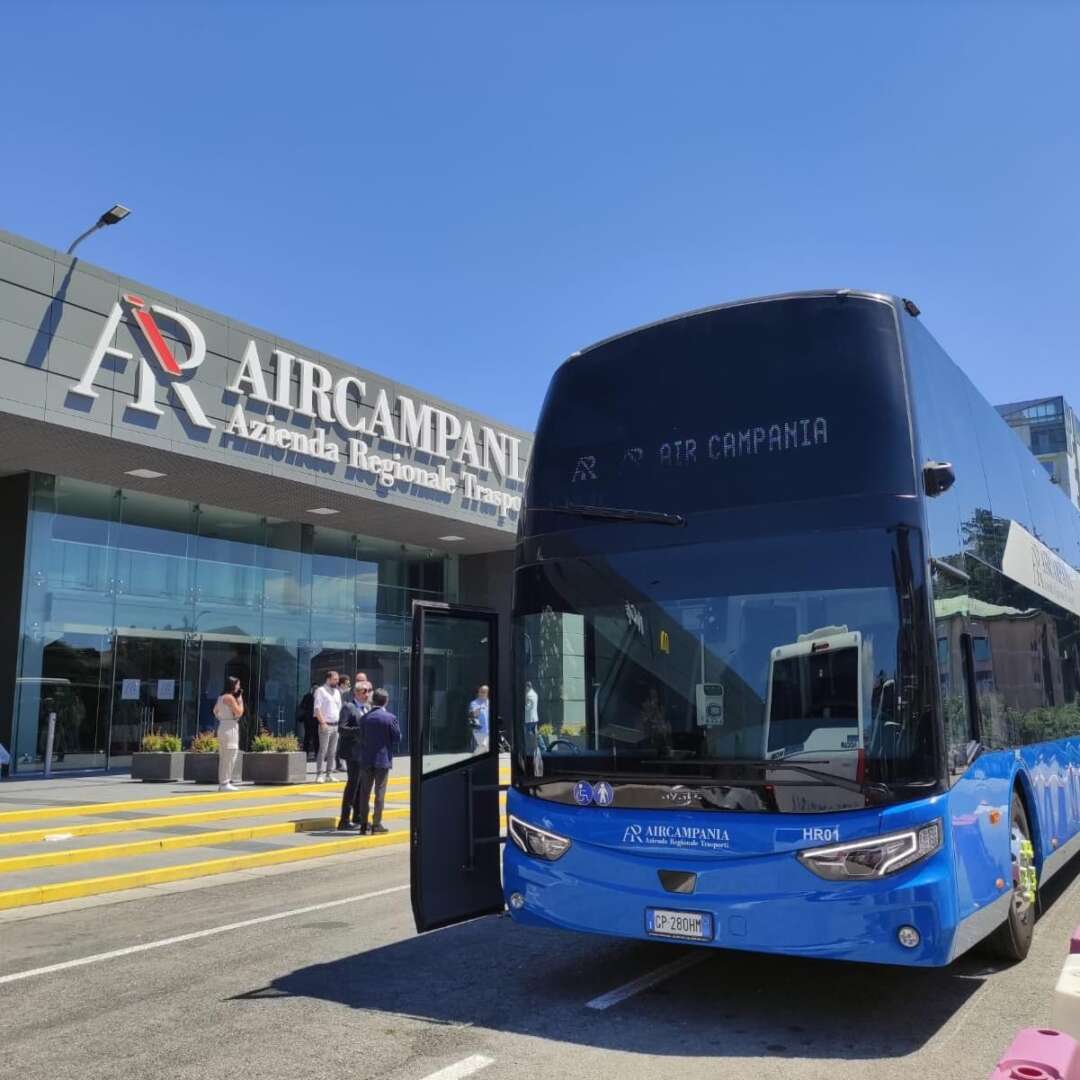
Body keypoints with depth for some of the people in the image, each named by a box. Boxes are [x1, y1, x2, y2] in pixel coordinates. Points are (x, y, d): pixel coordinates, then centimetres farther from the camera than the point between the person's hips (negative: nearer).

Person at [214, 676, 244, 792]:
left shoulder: (221, 697, 15)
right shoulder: (230, 697, -13)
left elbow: (215, 711, 29)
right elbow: (239, 712, -14)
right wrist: (240, 699, -6)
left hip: (222, 727, 10)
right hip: (230, 728, -10)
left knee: (223, 758, 12)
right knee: (229, 757, -7)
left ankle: (222, 783, 17)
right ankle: (225, 783, -7)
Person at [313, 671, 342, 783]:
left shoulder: (337, 692, 17)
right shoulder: (321, 691, -4)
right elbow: (317, 708, -10)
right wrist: (322, 723, -17)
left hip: (336, 725, 7)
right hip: (326, 725, -7)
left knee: (332, 751, 8)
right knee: (323, 750, -8)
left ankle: (329, 774, 13)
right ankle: (319, 775, -5)